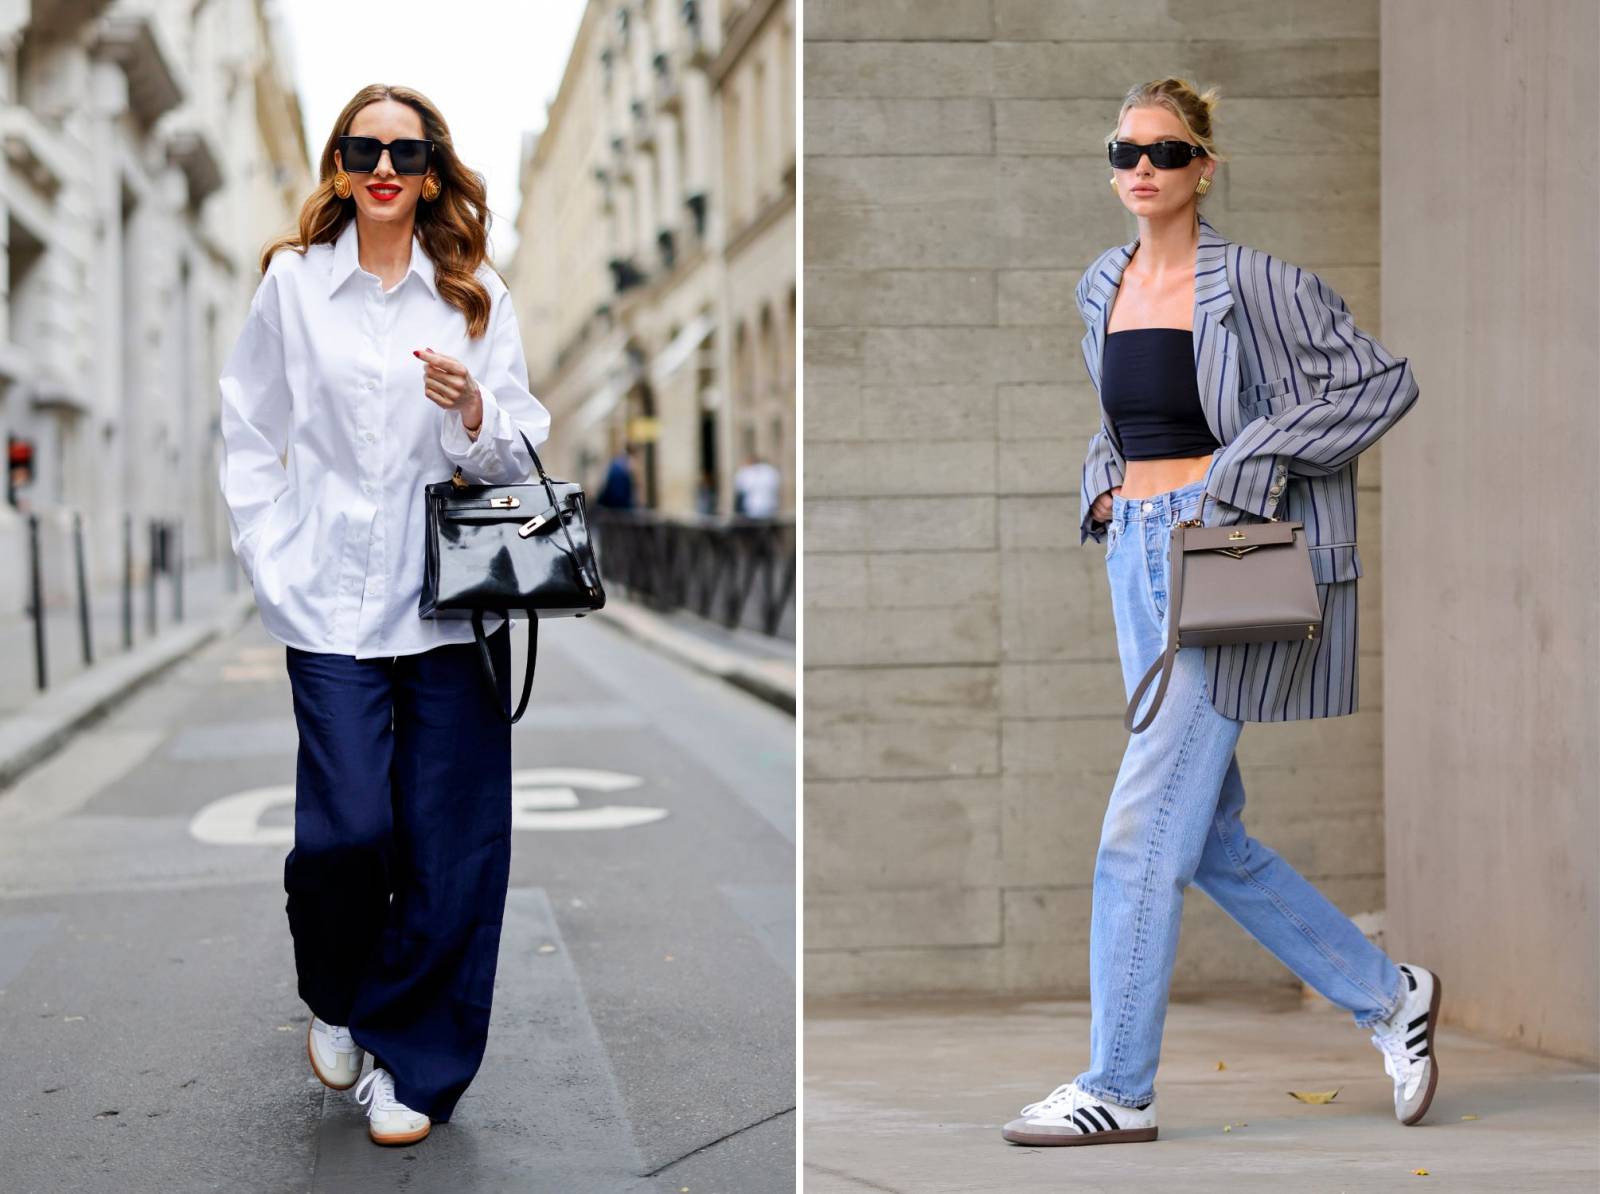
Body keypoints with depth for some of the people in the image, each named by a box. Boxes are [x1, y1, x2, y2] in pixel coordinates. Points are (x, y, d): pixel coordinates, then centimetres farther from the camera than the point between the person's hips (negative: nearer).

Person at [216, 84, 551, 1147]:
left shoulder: (478, 295, 7)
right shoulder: (294, 281, 5)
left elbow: (520, 455, 7)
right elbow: (249, 440, 10)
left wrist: (476, 413, -14)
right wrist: (277, 567, 1)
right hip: (333, 604, -1)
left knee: (450, 846, 0)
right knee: (348, 828, -10)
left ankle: (409, 1059, 16)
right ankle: (335, 1000, 21)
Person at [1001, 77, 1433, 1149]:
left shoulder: (1250, 284, -8)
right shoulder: (1103, 289, 13)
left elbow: (1384, 381, -9)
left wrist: (1245, 468, -12)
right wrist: (1106, 483, 11)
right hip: (1138, 553, 8)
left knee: (1144, 827, -9)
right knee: (1211, 839, 10)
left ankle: (1119, 1090, 1)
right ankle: (1389, 994, 27)